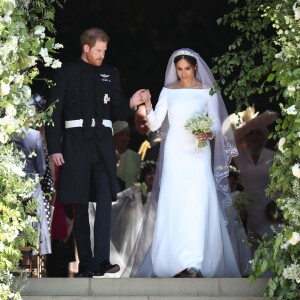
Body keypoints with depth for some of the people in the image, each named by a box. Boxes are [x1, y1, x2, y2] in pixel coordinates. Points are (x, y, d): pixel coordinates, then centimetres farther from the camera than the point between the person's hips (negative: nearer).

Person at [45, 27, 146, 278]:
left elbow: (117, 112, 14)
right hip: (76, 142, -2)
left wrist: (131, 104, -8)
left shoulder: (111, 74, 13)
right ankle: (85, 264, 9)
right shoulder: (67, 73, 4)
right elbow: (53, 112, 1)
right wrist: (54, 148, -7)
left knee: (105, 200, -15)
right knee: (80, 206, 4)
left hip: (103, 144, 2)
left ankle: (101, 261, -20)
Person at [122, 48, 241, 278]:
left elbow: (217, 124, 5)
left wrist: (210, 134, -15)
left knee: (198, 203, -11)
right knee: (173, 205, -4)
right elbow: (155, 124, 3)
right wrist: (148, 106, -14)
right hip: (174, 153, 1)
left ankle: (195, 264, -12)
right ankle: (176, 261, -1)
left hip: (198, 153, -1)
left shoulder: (207, 92, 4)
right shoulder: (168, 91, 7)